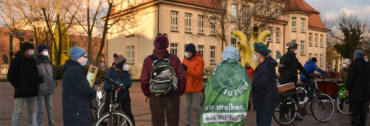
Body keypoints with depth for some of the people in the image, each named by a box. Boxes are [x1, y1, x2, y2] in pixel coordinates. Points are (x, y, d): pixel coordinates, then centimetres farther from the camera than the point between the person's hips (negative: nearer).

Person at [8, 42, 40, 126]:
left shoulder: (32, 61, 13)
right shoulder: (16, 61, -5)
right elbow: (10, 76, -7)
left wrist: (36, 85, 8)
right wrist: (18, 87, -14)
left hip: (31, 91, 6)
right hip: (21, 91, -6)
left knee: (31, 110, 12)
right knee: (18, 111, -2)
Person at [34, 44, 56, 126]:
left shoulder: (49, 61, 16)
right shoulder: (35, 60, -3)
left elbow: (53, 73, 22)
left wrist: (54, 83, 14)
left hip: (49, 89, 6)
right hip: (40, 89, -6)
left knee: (49, 107, 14)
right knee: (40, 108, -1)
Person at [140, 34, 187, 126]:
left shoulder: (148, 60, -5)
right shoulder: (174, 58, -6)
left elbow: (144, 80, -9)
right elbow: (183, 78, -8)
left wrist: (147, 94, 7)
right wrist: (180, 92, 6)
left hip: (155, 97, 0)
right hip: (172, 96, 0)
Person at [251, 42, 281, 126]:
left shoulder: (267, 66, -20)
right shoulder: (263, 65, 16)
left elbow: (262, 83, -32)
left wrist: (250, 85, -18)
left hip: (267, 102, -11)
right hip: (264, 101, 11)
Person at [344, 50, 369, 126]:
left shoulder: (353, 64, -12)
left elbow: (350, 78, -17)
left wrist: (347, 88, -11)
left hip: (356, 89, -7)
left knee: (354, 107, -3)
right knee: (362, 107, 13)